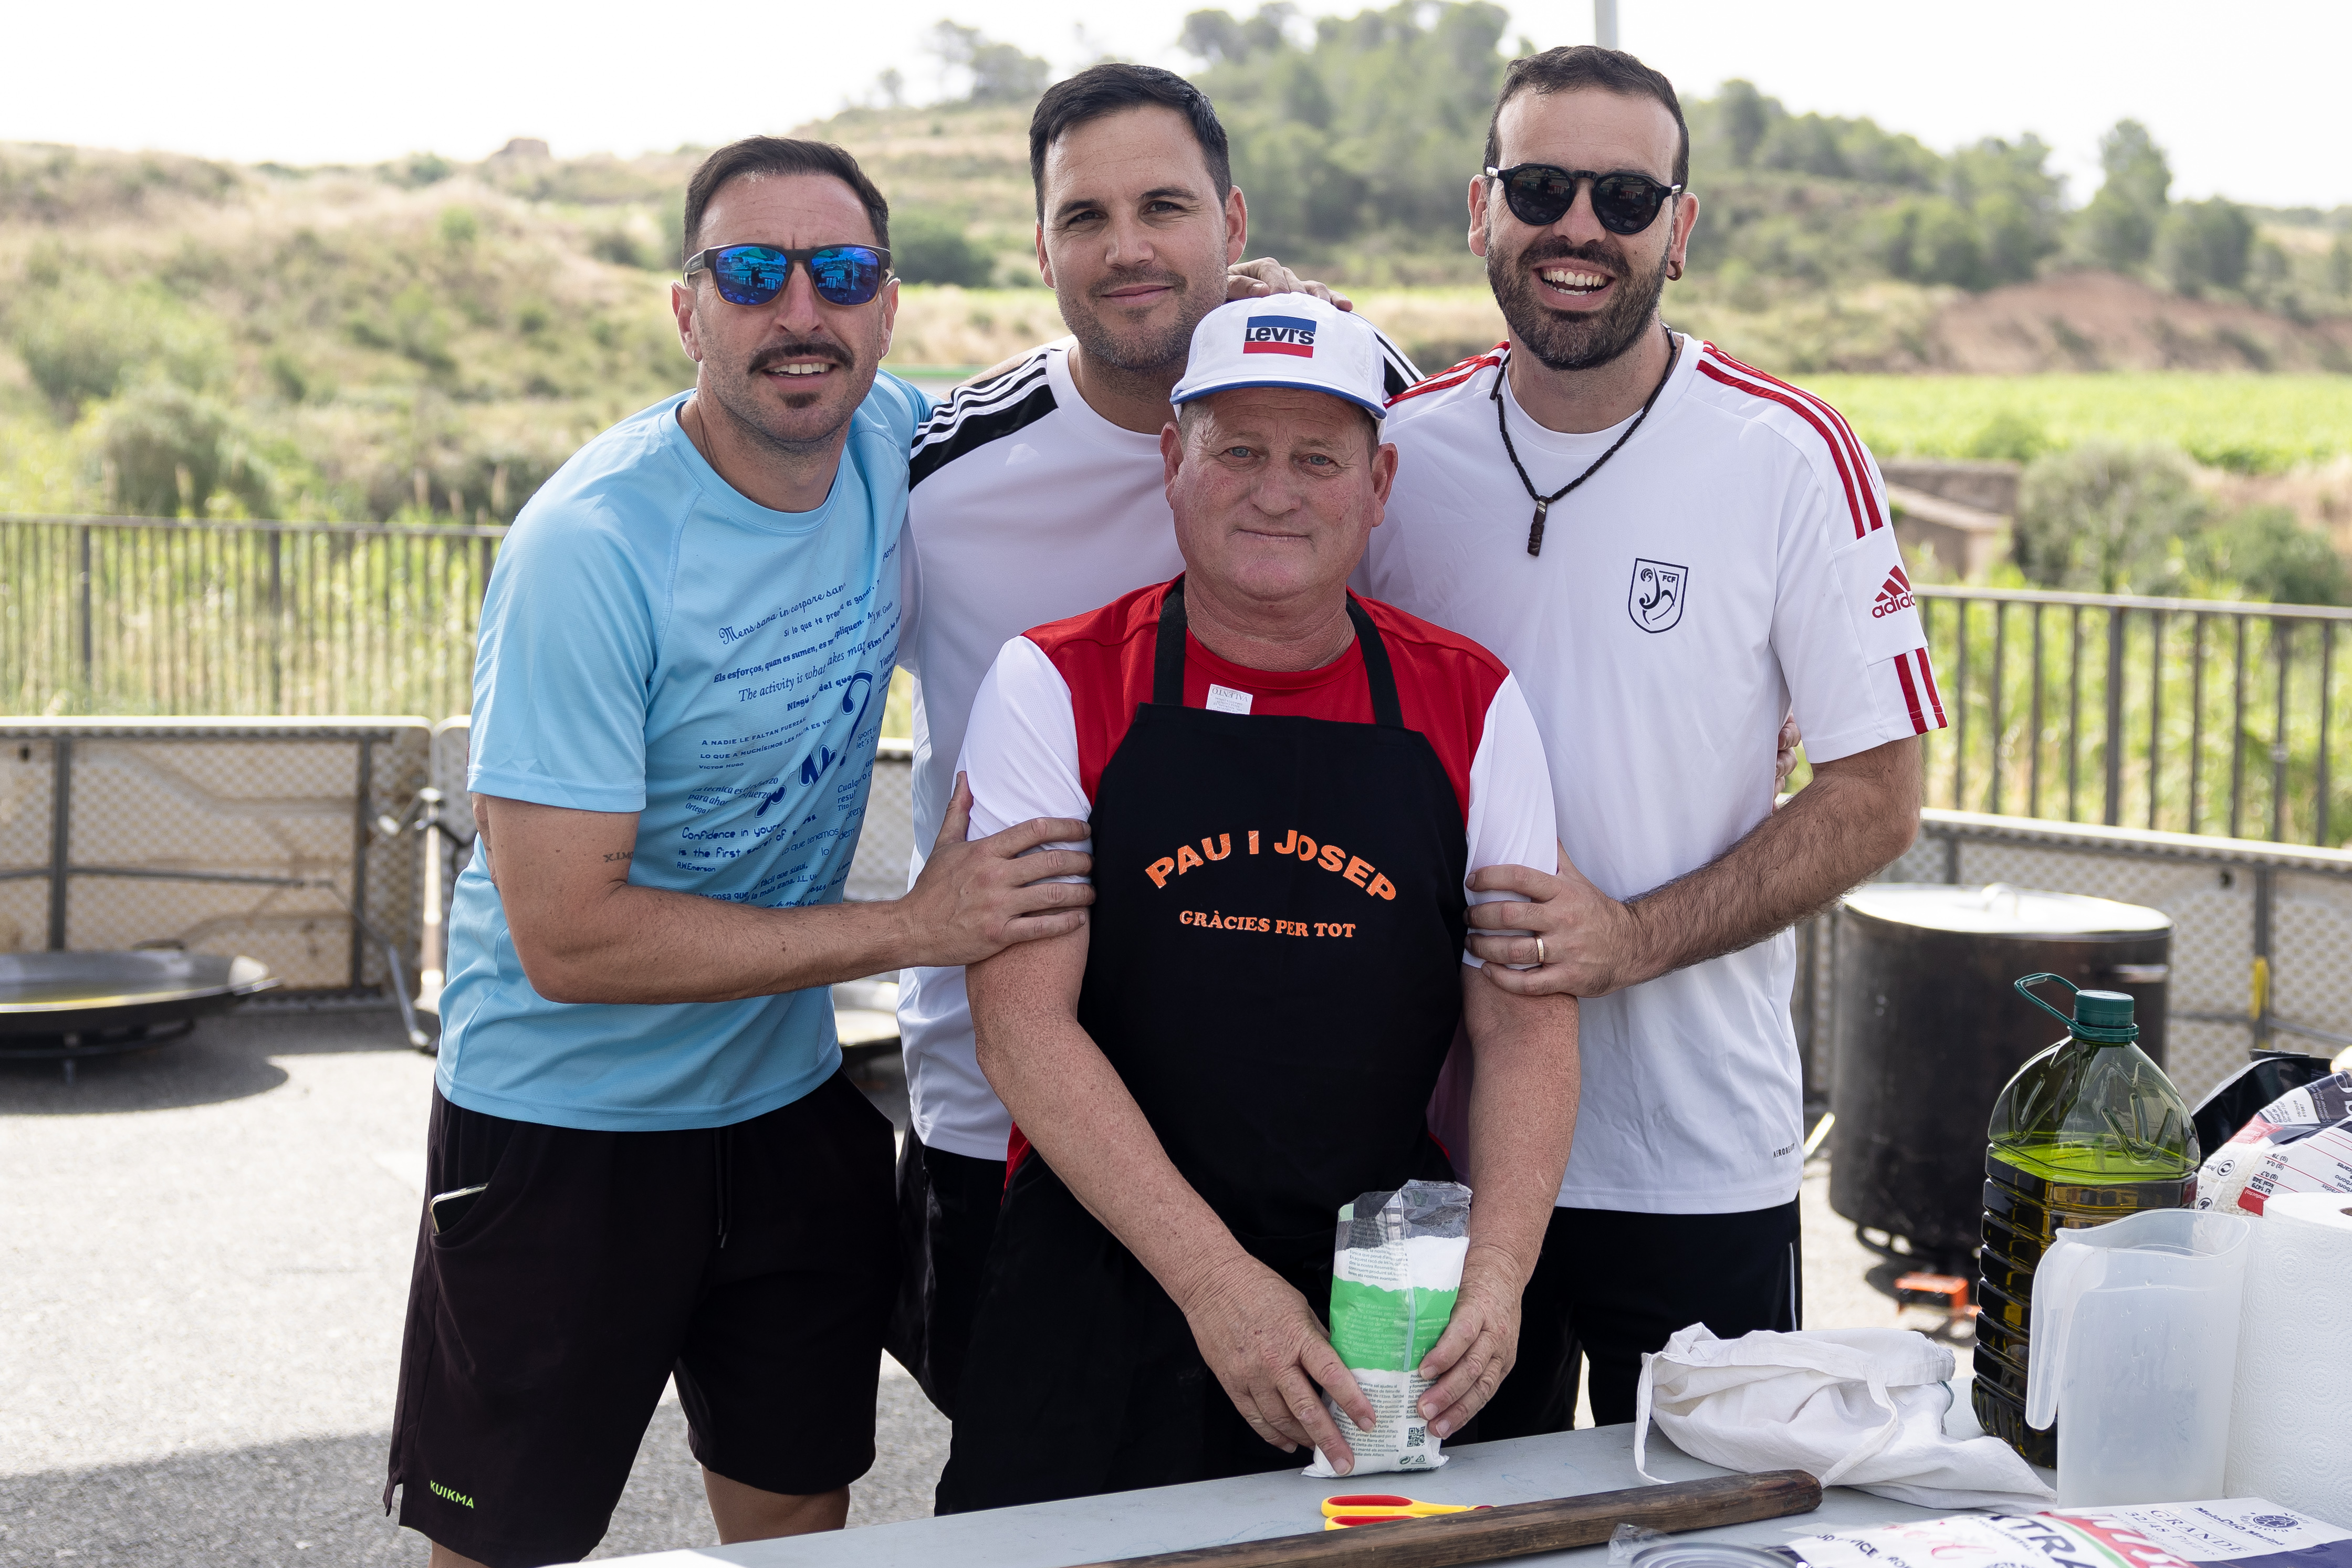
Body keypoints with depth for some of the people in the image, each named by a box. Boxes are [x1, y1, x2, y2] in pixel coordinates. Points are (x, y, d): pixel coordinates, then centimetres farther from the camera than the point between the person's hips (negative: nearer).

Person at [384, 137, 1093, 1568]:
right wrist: (910, 928, -24)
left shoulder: (893, 443, -5)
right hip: (570, 1125, -5)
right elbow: (567, 937, -26)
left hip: (792, 1098, 6)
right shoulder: (594, 549, -24)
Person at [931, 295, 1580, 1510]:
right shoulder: (1055, 690, -4)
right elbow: (1023, 1025, -11)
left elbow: (1526, 1023, 2)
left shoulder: (1470, 706, 3)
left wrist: (1496, 1276, -14)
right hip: (1101, 1289, -1)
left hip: (1390, 1305, 2)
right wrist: (1214, 1279, -19)